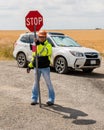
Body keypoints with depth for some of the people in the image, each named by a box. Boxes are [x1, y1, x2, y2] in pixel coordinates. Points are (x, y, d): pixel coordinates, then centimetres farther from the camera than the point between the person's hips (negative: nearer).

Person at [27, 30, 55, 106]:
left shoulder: (48, 45, -8)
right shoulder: (36, 45, 12)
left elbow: (44, 53, -28)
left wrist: (39, 44, -34)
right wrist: (30, 66, 18)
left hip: (45, 67, -6)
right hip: (36, 67, 6)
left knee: (49, 83, 1)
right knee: (36, 83, 11)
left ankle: (51, 99, 8)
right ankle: (34, 99, 20)